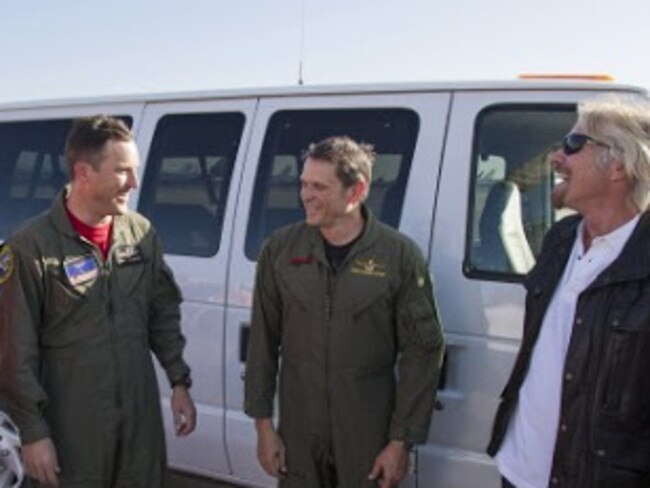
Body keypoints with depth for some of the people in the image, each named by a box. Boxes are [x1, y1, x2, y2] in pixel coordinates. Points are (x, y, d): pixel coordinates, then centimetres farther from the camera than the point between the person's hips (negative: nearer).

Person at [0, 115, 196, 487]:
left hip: (141, 415, 5)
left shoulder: (141, 232, 2)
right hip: (72, 426, -5)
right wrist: (34, 431, -12)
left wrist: (179, 382, 8)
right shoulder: (31, 247, -14)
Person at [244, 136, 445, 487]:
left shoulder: (399, 256, -8)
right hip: (298, 435, 2)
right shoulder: (279, 249, -2)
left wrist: (402, 441, -6)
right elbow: (262, 342, 4)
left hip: (369, 439, -2)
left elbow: (422, 353, -5)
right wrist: (263, 424, 3)